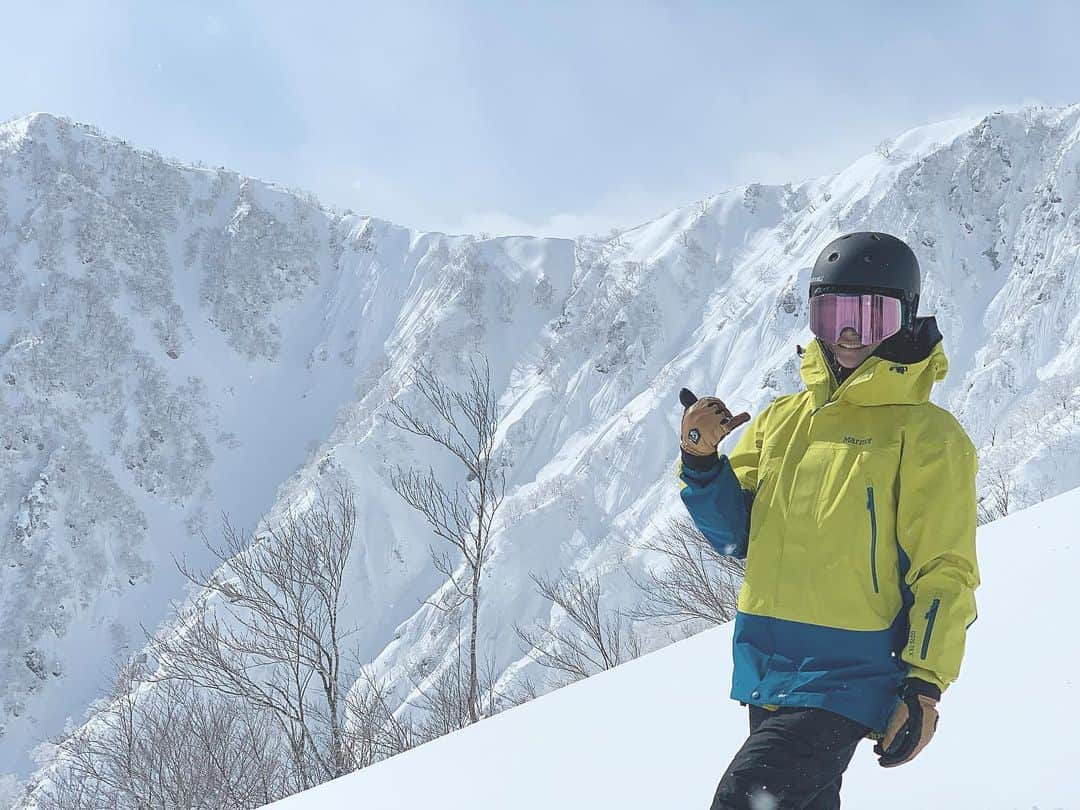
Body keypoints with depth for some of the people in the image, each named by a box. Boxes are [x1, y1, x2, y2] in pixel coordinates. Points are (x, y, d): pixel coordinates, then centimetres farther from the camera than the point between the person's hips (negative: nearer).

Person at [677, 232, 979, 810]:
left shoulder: (928, 435, -5)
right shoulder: (782, 419, 12)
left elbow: (944, 575, -7)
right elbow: (739, 535, 11)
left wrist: (924, 686, -15)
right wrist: (701, 461, -6)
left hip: (850, 678, -7)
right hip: (766, 670, 7)